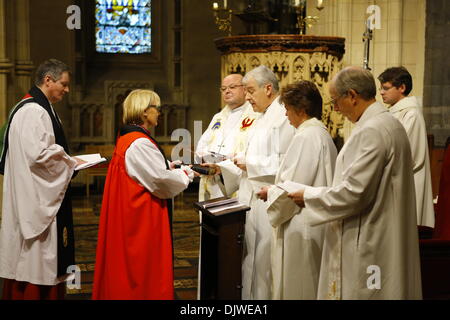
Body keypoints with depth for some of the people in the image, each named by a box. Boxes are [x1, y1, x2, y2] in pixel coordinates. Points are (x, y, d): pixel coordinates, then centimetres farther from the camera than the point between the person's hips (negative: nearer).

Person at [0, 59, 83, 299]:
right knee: (36, 261, -5)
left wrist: (68, 160, 11)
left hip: (42, 197, 11)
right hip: (35, 199, -11)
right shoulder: (33, 111, -17)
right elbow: (38, 154, -24)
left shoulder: (39, 108, 16)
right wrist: (72, 163, -11)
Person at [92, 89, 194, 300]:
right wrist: (186, 175, -5)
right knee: (142, 267, -1)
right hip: (142, 219, -10)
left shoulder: (126, 138, 11)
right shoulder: (140, 143, -21)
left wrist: (168, 166, 10)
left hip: (129, 215, 10)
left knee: (130, 265, 16)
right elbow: (161, 181, -21)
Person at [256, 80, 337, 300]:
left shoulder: (306, 137, -18)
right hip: (316, 223, 10)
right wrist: (277, 188, 14)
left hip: (300, 228, -10)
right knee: (311, 286, 17)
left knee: (295, 289, 0)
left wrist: (271, 192, -3)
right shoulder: (322, 134, 12)